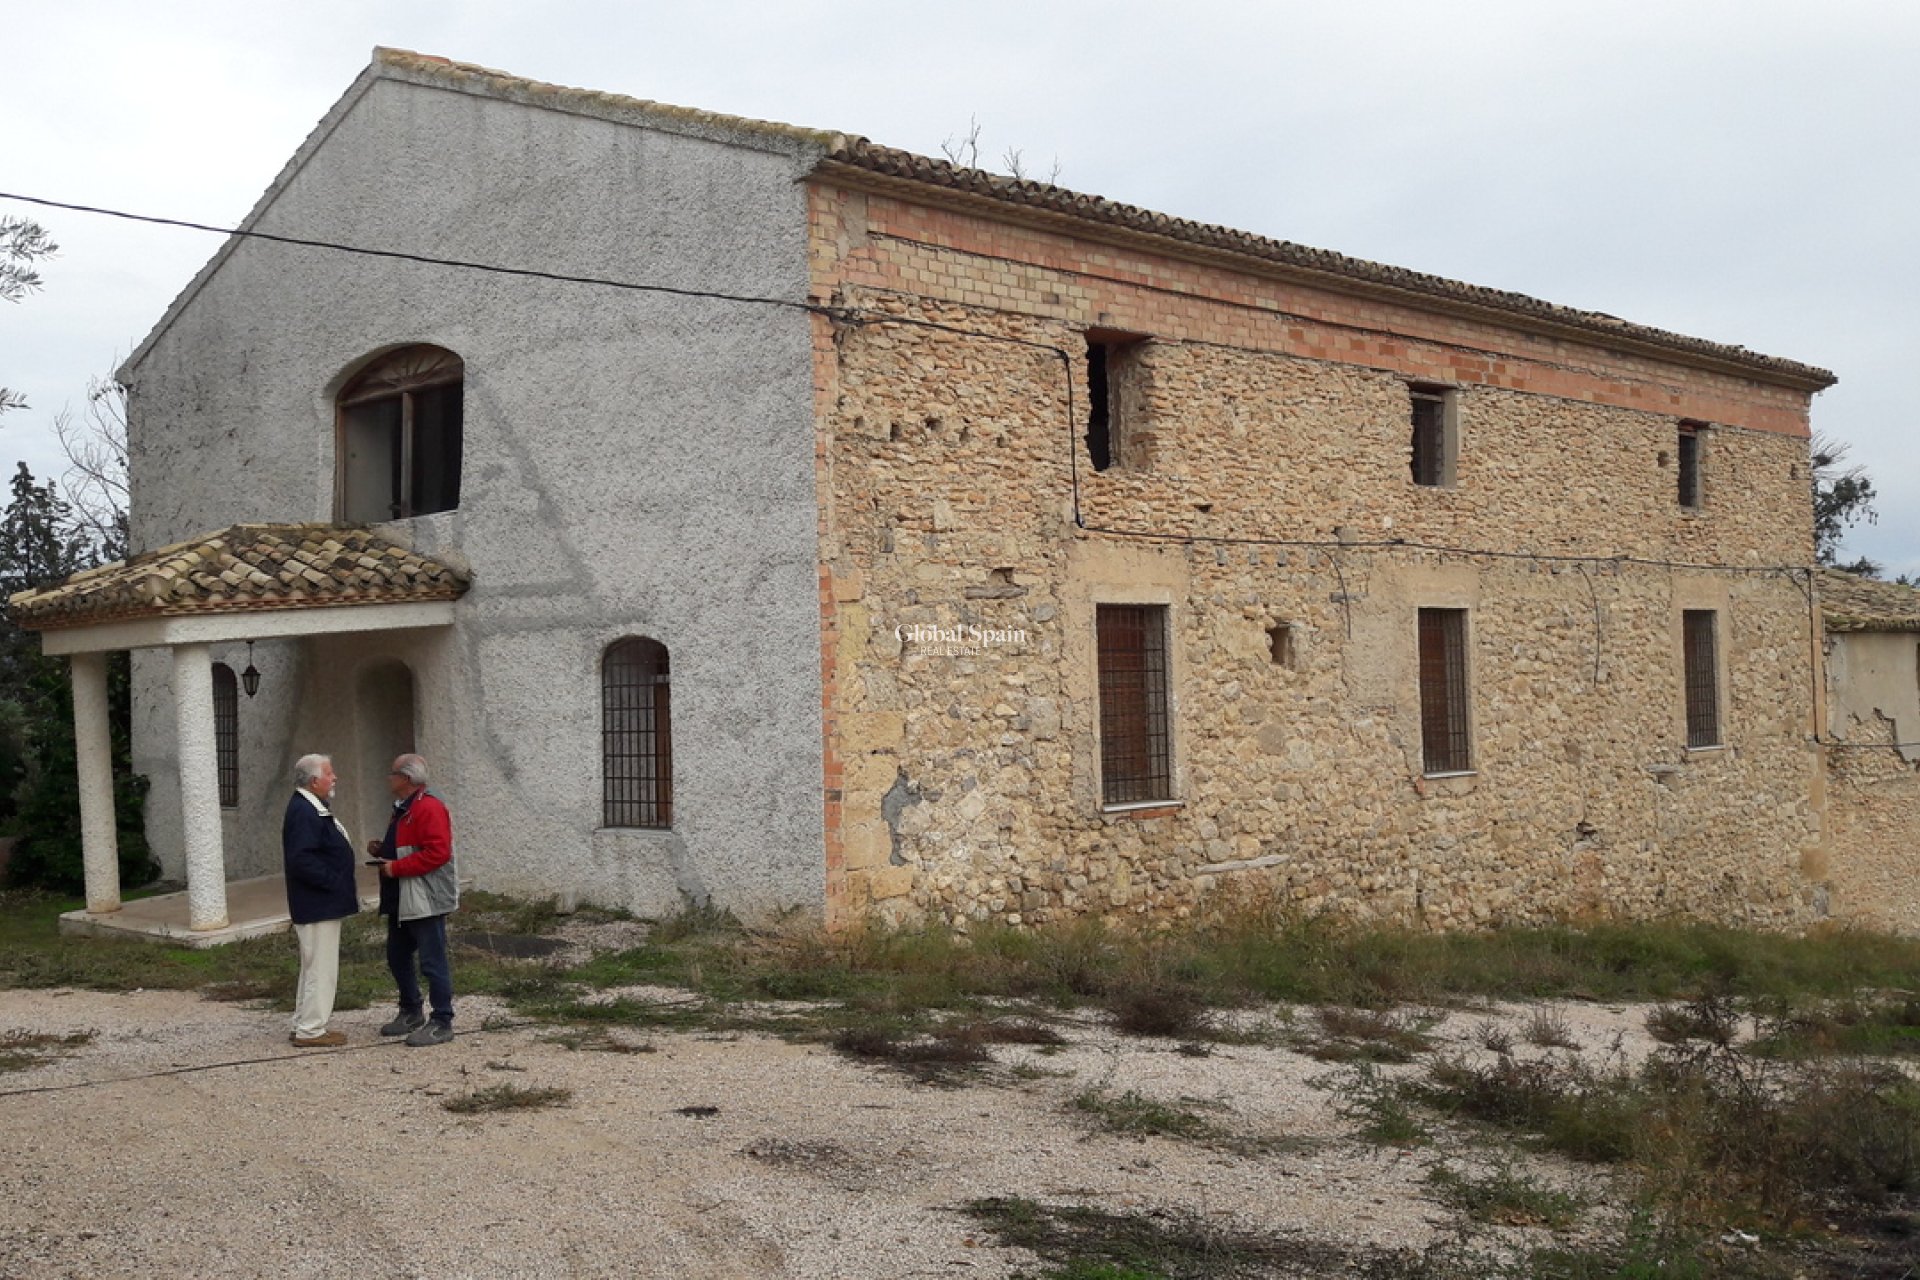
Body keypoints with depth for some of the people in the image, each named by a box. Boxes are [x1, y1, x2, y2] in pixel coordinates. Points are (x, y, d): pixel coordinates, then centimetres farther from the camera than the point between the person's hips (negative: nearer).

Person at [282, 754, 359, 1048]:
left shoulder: (312, 809, 13)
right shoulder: (303, 813, -20)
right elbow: (301, 860, -28)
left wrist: (340, 885, 10)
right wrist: (333, 881, -21)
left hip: (321, 904, 11)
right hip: (318, 905, -11)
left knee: (314, 968, 18)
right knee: (321, 968, -3)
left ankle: (305, 1025, 27)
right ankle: (311, 1030, 4)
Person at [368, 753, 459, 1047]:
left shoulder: (429, 808, -17)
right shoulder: (402, 809, 18)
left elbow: (436, 853, -25)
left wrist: (396, 867, -22)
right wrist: (382, 850, 9)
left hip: (425, 901, -11)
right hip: (401, 901, 11)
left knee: (432, 963, -5)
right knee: (398, 958, 18)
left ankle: (441, 1023, 0)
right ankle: (411, 1014, 31)